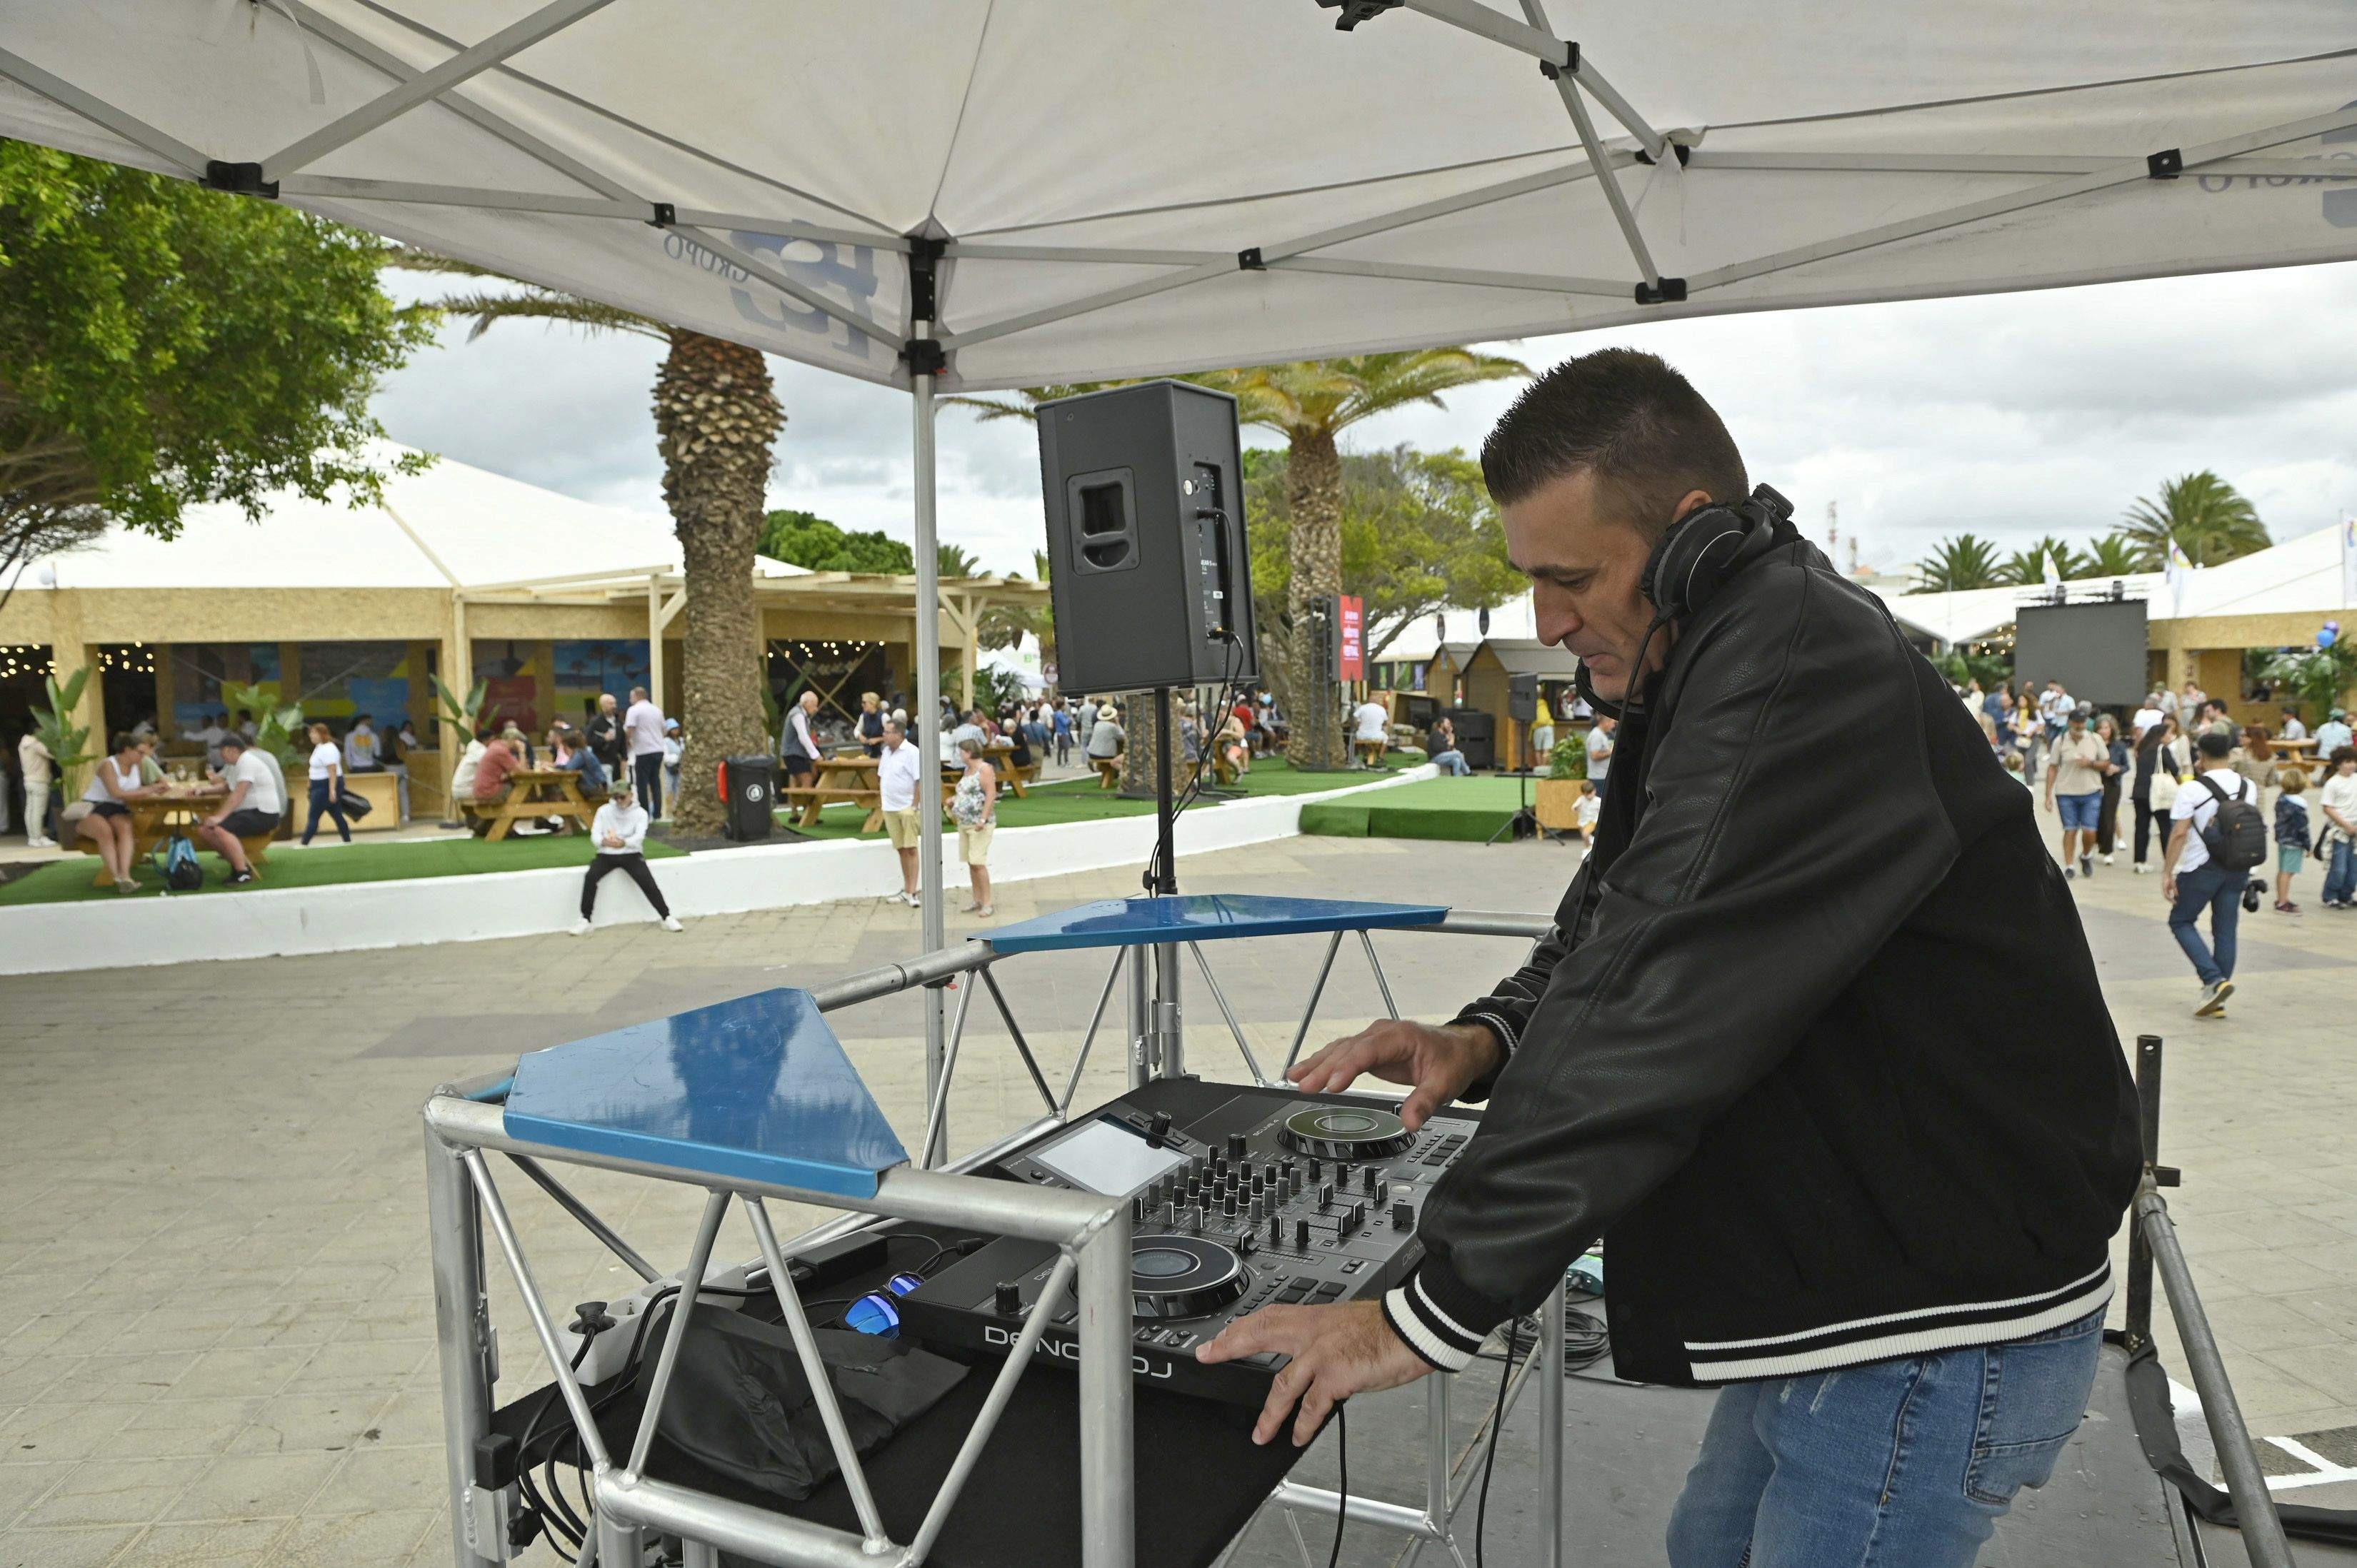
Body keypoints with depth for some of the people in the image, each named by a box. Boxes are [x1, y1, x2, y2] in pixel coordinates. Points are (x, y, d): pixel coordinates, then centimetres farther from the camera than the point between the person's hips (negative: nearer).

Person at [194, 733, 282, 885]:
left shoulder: (247, 762, -14)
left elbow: (239, 794, -23)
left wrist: (220, 817, -30)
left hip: (264, 814, -10)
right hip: (247, 811, 10)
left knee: (221, 829, -30)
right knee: (203, 829, -2)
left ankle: (244, 873, -22)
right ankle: (237, 865, 5)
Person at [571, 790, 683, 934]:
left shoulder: (640, 813, 2)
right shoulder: (604, 810, 8)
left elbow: (639, 837, -13)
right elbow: (595, 833, -2)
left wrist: (624, 843, -36)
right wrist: (604, 841, -28)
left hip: (631, 854, -2)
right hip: (607, 854, 2)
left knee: (647, 881, -23)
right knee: (590, 877, -25)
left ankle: (667, 918, -16)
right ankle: (585, 919, -14)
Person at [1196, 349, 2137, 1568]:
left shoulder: (1799, 672, -27)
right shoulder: (1707, 668, 7)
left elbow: (1660, 1013, -33)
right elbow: (1621, 928, 13)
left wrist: (1430, 1315, -29)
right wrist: (1487, 1039, -6)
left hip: (1938, 1331, -10)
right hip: (1828, 1296, 10)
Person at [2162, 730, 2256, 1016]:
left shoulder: (2192, 790, -13)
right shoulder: (2248, 788, 5)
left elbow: (2179, 834, -16)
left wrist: (2167, 872, -11)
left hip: (2201, 868, -6)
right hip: (2237, 869, 6)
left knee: (2181, 921, 9)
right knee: (2225, 930, 10)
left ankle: (2214, 980, -8)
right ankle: (2216, 999, 13)